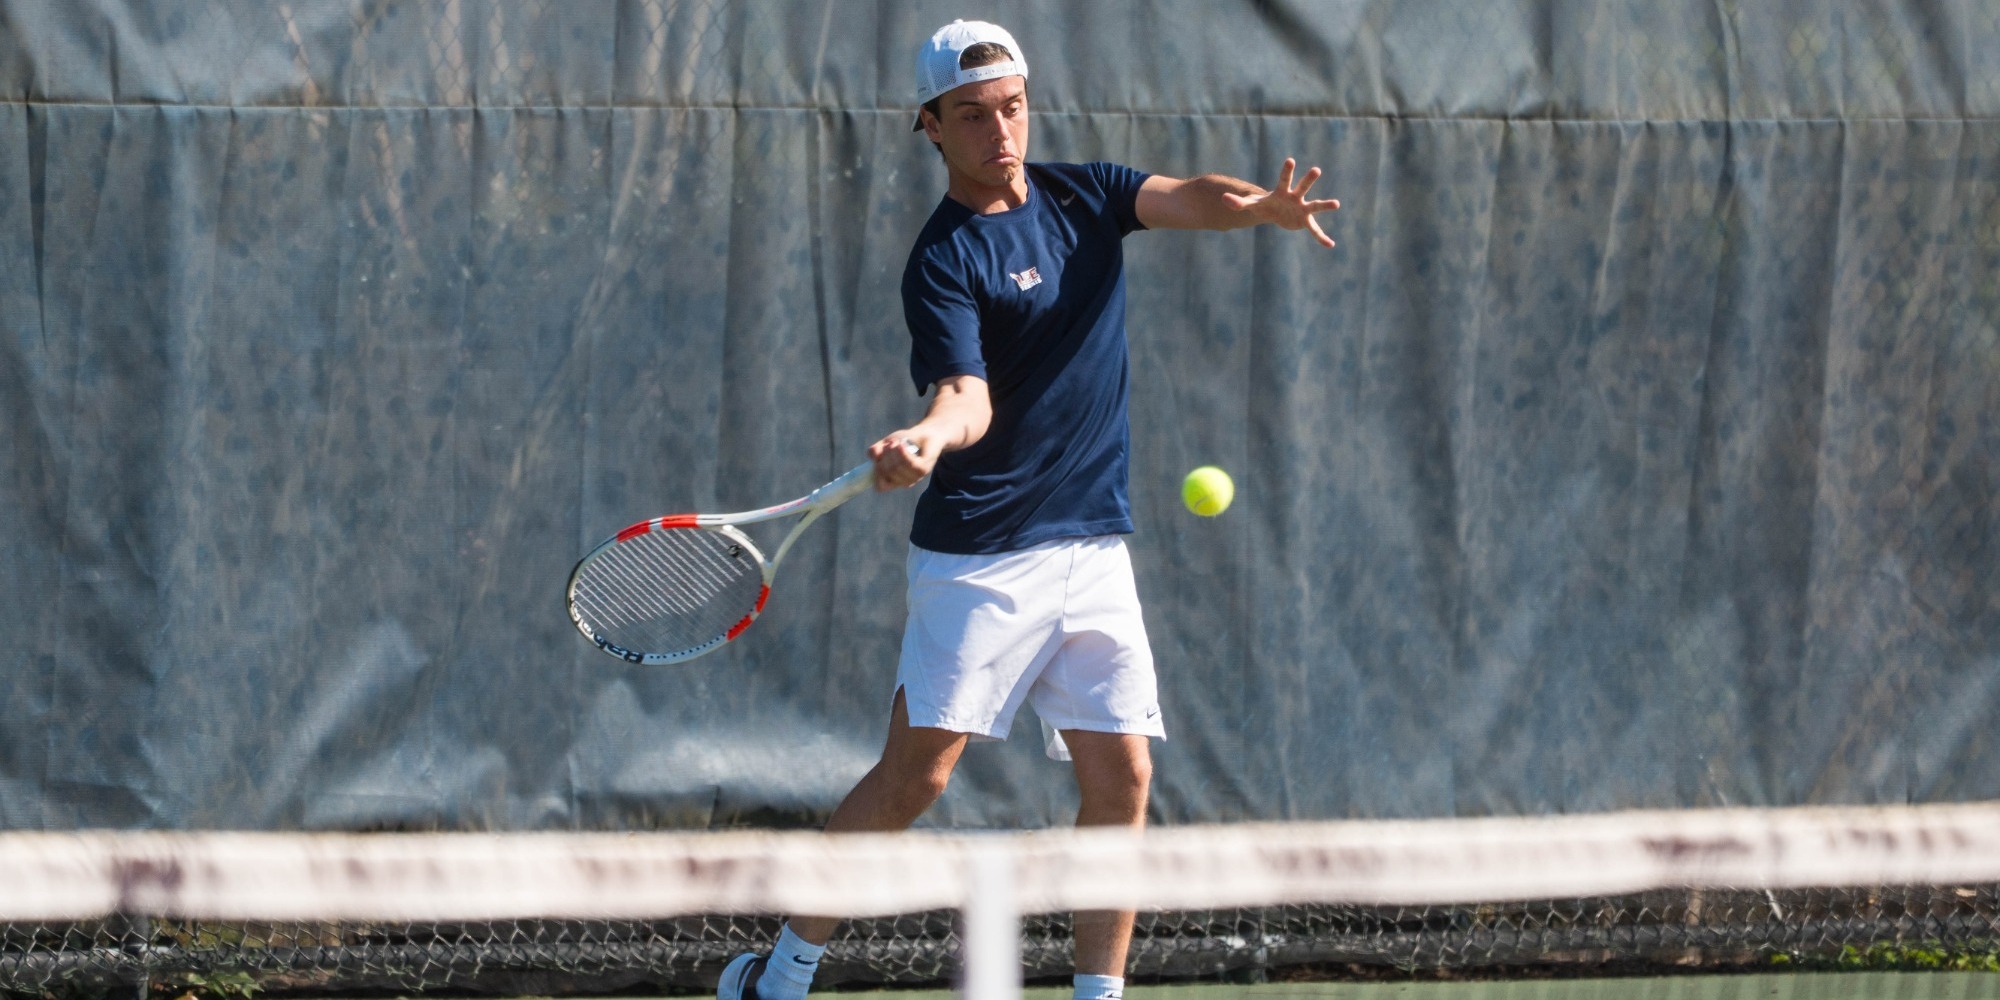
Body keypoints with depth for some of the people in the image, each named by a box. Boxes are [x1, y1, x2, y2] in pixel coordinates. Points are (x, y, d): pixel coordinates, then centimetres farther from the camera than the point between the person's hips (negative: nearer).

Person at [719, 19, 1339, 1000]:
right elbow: (968, 397, -21)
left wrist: (1263, 206, -31)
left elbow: (1184, 199, -8)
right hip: (980, 553, -5)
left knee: (1120, 774, -2)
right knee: (915, 772, -8)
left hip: (1093, 548, 5)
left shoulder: (1081, 194, 9)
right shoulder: (944, 261, -9)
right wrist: (928, 438, -45)